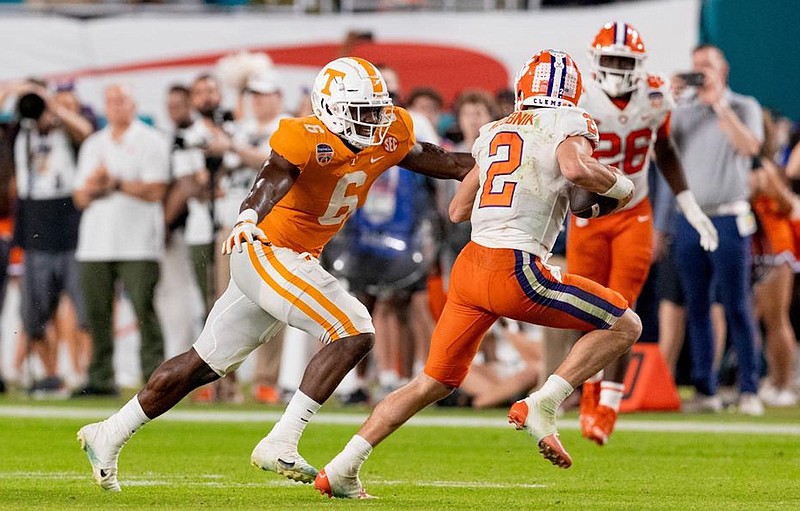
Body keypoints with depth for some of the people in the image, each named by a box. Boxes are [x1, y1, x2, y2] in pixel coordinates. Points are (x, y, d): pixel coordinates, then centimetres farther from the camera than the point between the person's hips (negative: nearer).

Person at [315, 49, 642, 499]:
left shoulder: (494, 133, 20)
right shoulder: (568, 125, 3)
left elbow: (458, 210, 26)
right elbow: (575, 168, -20)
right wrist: (618, 185, -1)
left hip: (470, 264, 7)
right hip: (515, 269, -7)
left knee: (435, 382, 19)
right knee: (624, 325, 5)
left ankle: (342, 469, 16)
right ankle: (542, 406, -10)